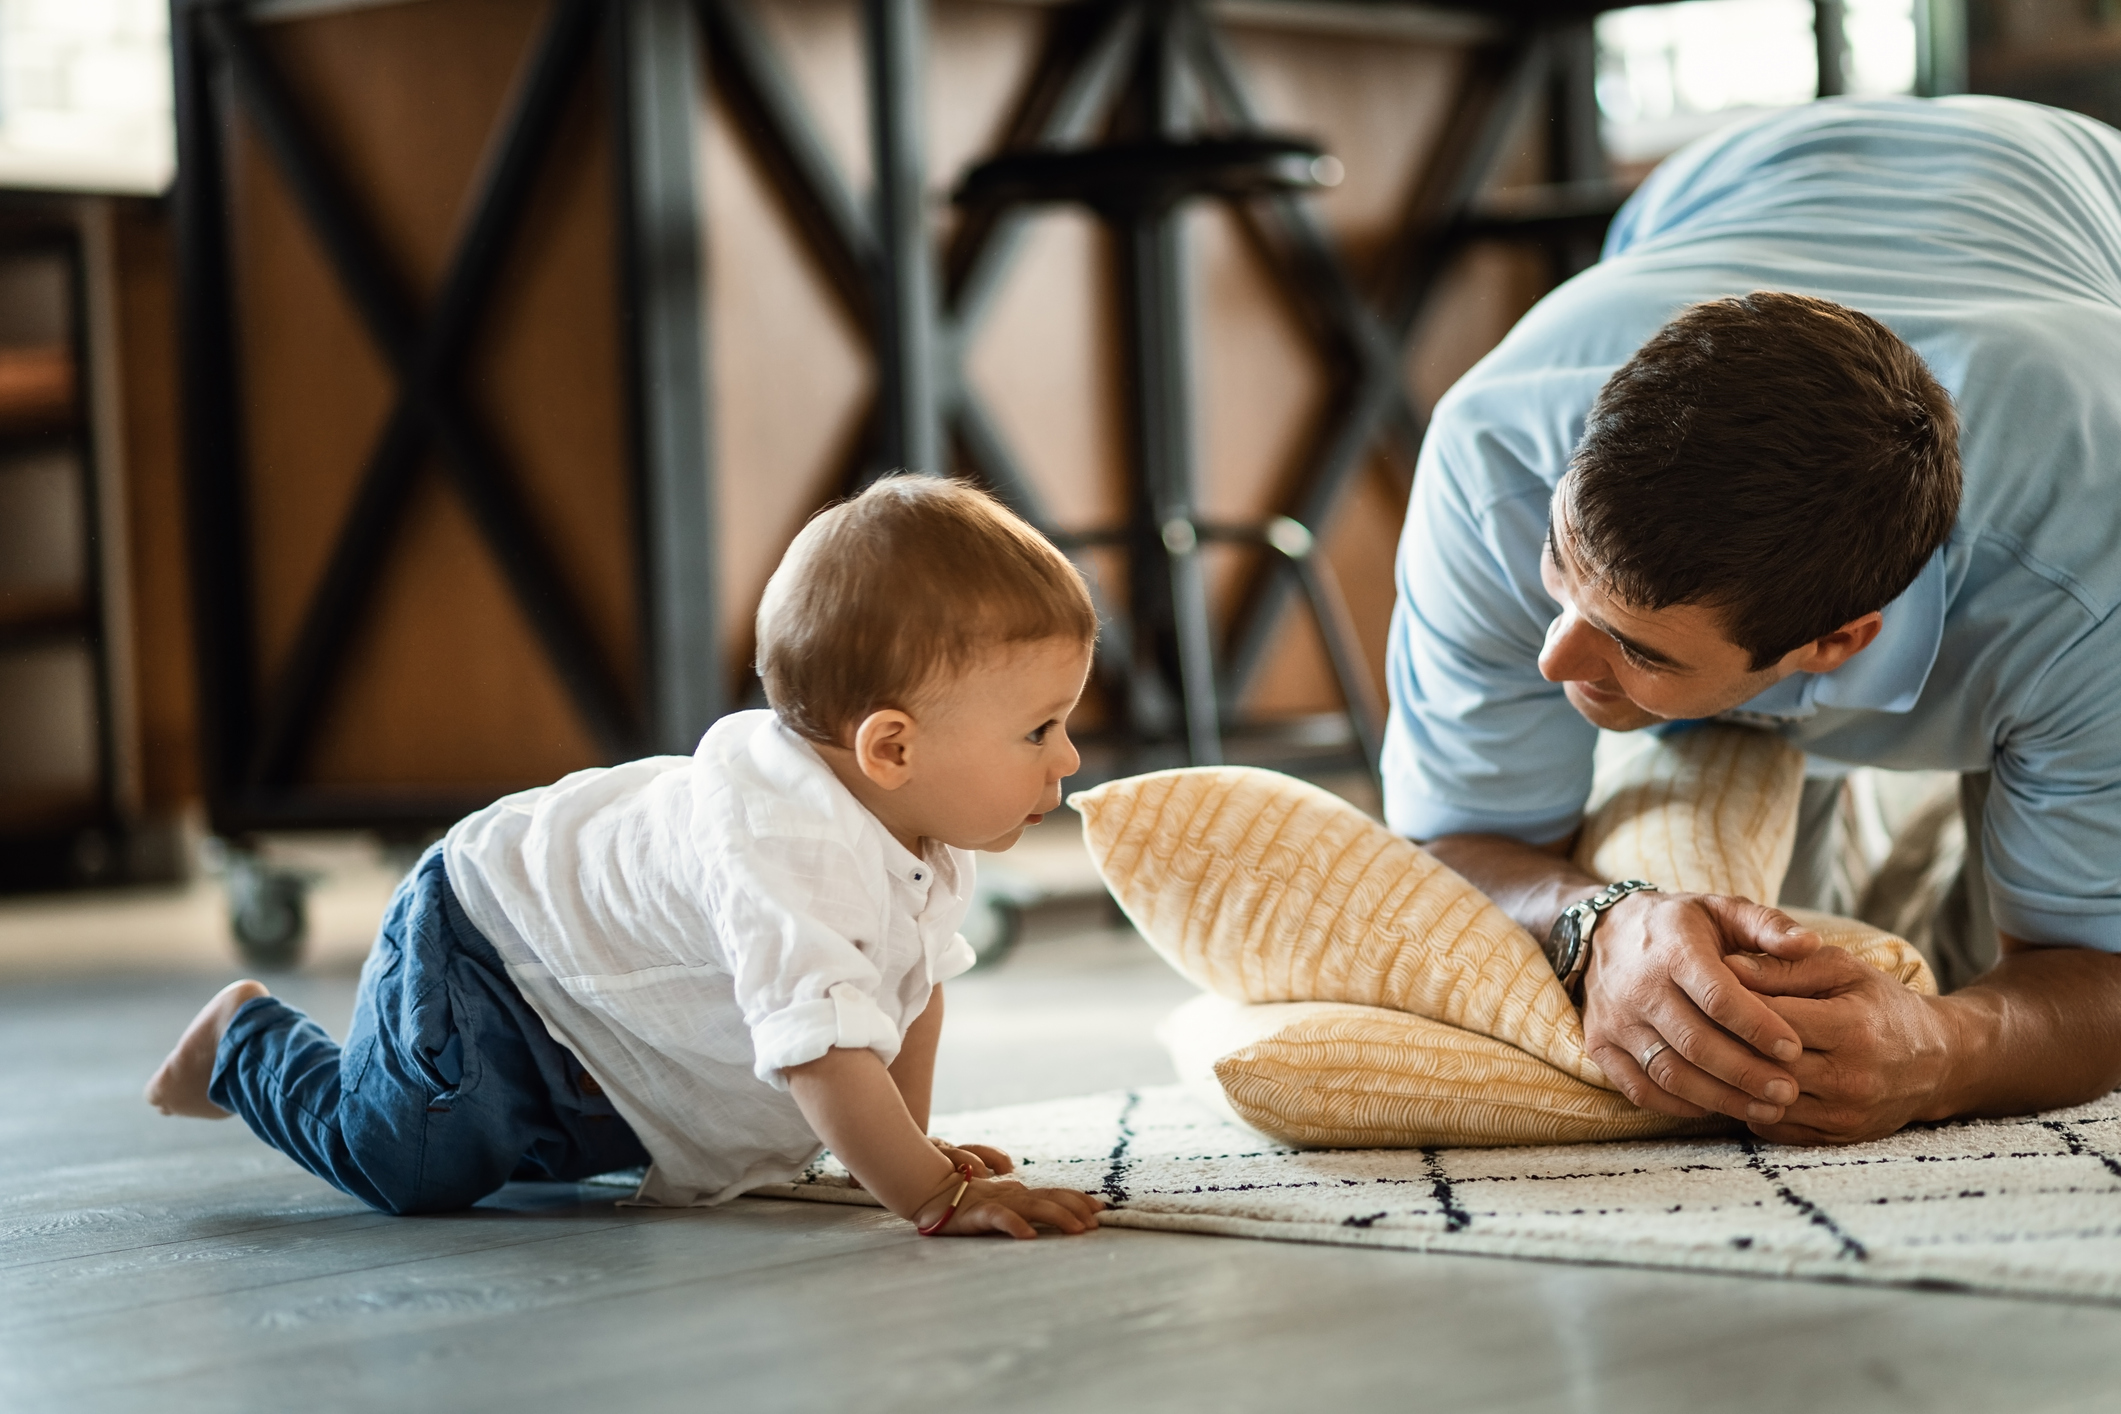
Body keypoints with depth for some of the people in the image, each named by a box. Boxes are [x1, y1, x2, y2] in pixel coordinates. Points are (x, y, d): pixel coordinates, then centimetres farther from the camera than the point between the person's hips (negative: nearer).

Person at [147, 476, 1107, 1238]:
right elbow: (820, 1046, -52)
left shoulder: (927, 842, -14)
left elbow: (914, 976, 5)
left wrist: (909, 1141, 1)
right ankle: (248, 1042, 6)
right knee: (413, 1161, -19)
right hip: (482, 937, -9)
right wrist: (930, 1195, -51)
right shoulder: (783, 851, -44)